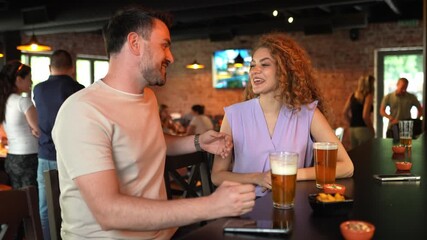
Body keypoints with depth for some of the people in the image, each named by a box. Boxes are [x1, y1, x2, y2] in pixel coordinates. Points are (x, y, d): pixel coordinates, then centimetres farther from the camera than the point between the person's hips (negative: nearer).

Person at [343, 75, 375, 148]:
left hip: (352, 129, 7)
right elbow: (365, 116, -18)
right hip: (363, 130, -7)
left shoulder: (352, 95, 8)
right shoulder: (368, 96, -9)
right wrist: (372, 129, -6)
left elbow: (345, 113, 9)